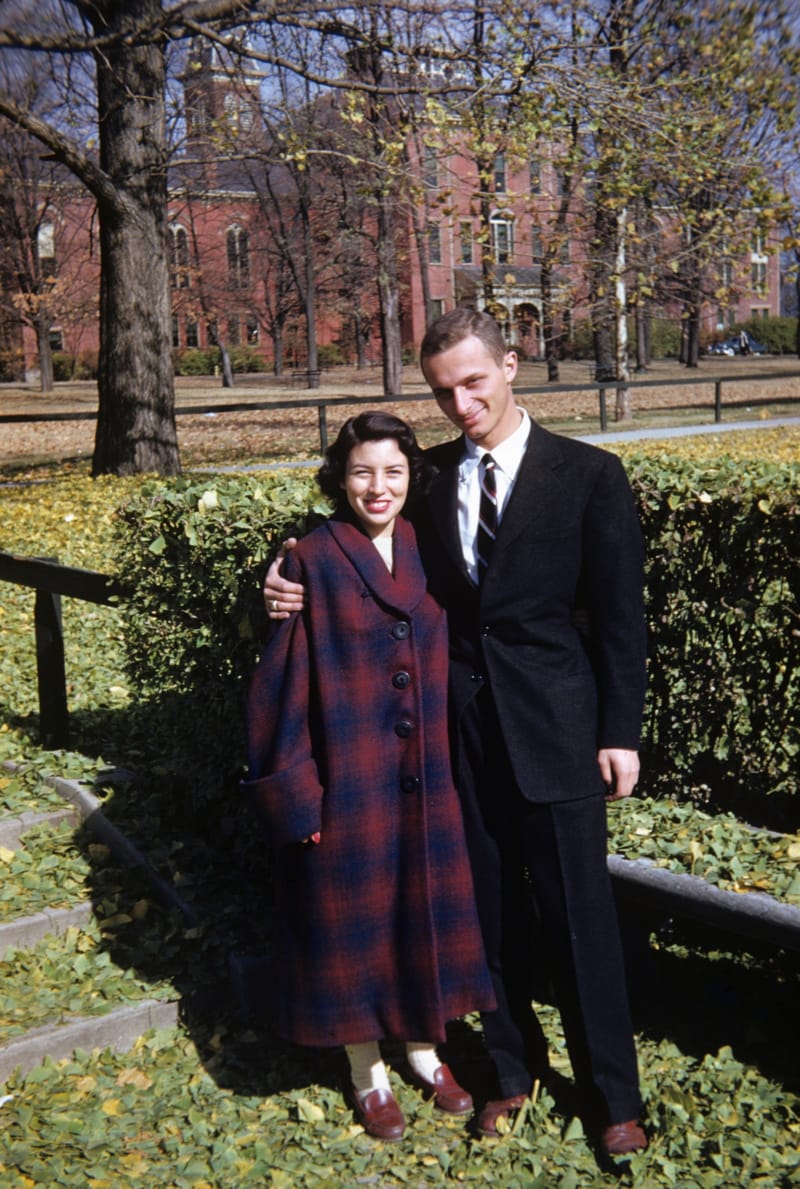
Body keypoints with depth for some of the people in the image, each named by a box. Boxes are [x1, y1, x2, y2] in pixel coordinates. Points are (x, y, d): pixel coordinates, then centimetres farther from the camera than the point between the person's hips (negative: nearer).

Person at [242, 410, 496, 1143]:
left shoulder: (426, 553, 4)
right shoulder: (313, 561, -9)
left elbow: (448, 661, 9)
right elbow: (286, 679, -9)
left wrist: (454, 763, 6)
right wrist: (294, 789, -12)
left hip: (426, 777, 4)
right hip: (348, 778, -4)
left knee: (425, 907, 15)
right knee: (353, 915, 9)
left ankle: (424, 1047, 37)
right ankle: (366, 1070, 29)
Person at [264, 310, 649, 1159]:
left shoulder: (588, 475, -4)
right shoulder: (429, 475, 5)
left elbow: (619, 616, -3)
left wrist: (620, 733, -5)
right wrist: (301, 587, -9)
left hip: (554, 728, -3)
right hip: (460, 729, 3)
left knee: (578, 912, 6)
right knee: (490, 910, 15)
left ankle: (611, 1091, 26)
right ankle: (513, 1063, 36)